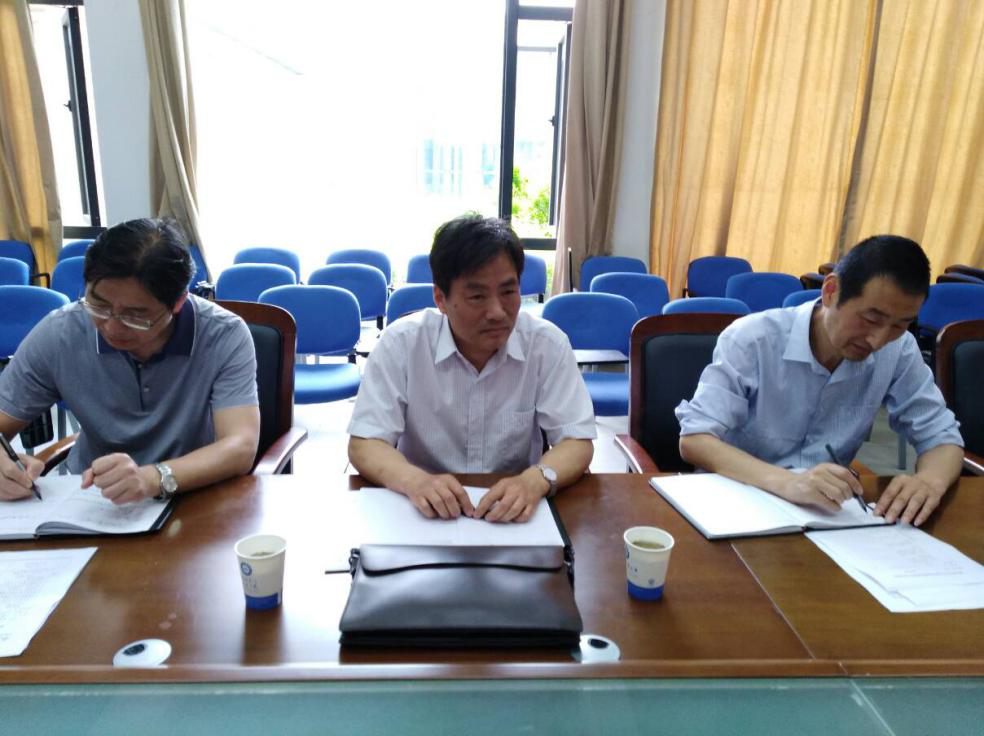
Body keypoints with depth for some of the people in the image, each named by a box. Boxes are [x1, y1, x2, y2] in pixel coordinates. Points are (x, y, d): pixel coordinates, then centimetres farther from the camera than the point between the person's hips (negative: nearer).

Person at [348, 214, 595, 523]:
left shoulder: (548, 343, -8)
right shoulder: (401, 342, -10)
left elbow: (577, 441, -8)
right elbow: (364, 444, -11)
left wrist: (535, 480, -29)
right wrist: (415, 480, -31)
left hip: (516, 512, 1)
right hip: (426, 513, -1)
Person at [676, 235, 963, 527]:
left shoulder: (899, 350, -5)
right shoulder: (752, 339, -18)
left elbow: (942, 437, 2)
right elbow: (693, 440, -24)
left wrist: (929, 480, -22)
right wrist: (786, 482, -39)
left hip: (828, 509, 3)